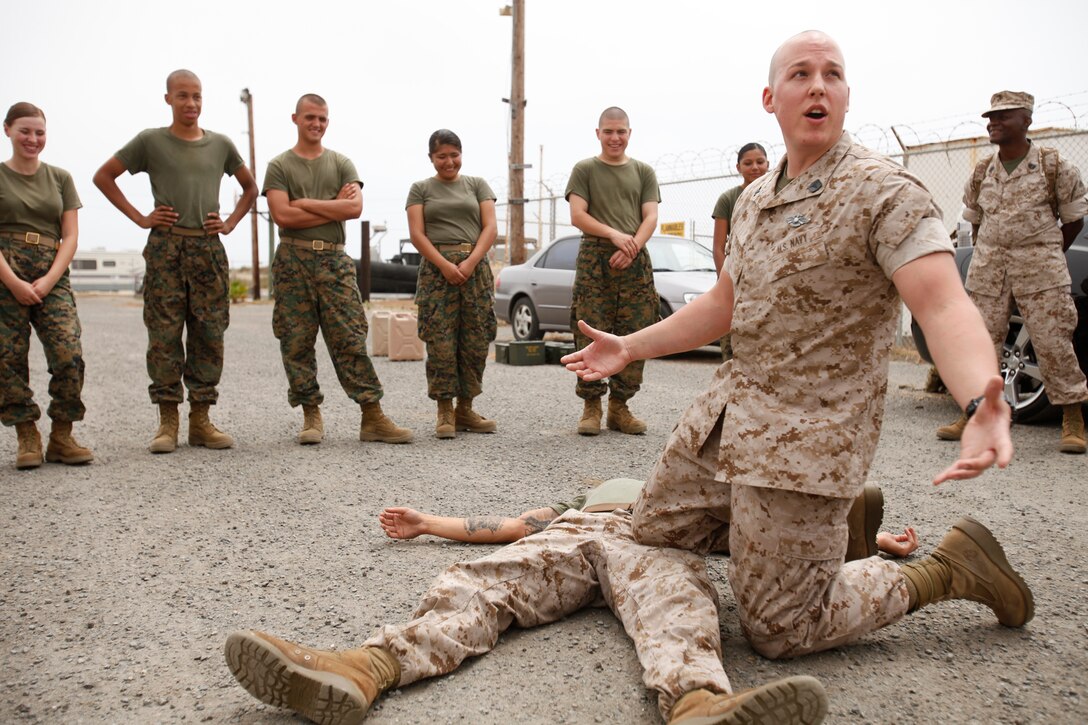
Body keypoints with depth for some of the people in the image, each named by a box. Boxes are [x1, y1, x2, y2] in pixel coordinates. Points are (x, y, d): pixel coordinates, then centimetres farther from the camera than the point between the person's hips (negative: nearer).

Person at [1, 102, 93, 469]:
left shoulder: (60, 178, 13)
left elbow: (70, 236, 7)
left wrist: (48, 281, -6)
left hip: (51, 277, 1)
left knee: (70, 355, -12)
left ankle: (61, 437, -1)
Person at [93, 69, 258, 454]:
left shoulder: (220, 144, 12)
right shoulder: (150, 141, 5)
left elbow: (250, 187, 24)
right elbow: (103, 177, 9)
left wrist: (230, 223, 10)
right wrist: (140, 218, 1)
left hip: (208, 248, 3)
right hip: (165, 248, -2)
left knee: (209, 334, 1)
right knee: (164, 335, -3)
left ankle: (201, 419, 8)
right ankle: (167, 421, 4)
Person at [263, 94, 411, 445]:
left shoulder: (342, 163, 13)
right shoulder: (279, 166, 7)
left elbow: (355, 208, -4)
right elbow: (282, 215, -8)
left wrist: (306, 204, -6)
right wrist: (334, 208, -5)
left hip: (335, 261, 1)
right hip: (294, 261, -1)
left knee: (351, 340, -3)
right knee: (297, 343, 1)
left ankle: (372, 418, -4)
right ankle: (311, 415, 11)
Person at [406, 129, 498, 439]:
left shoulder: (477, 184, 14)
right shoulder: (421, 189, 12)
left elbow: (490, 227, 5)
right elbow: (417, 234, 1)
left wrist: (470, 262, -10)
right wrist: (445, 265, -12)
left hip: (475, 267, 2)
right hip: (437, 268, -1)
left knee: (475, 342, 0)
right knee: (441, 341, -7)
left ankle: (465, 408, 10)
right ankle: (445, 412, 0)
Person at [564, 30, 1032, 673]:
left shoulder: (884, 191, -13)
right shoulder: (754, 202, 12)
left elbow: (945, 307, -25)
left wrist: (982, 404, -45)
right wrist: (630, 348, 20)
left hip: (811, 430, -8)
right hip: (732, 407, 8)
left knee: (780, 632, -6)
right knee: (655, 532, 20)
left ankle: (946, 571, 15)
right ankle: (828, 514, 30)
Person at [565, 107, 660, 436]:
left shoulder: (643, 172, 17)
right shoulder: (584, 169, 11)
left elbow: (651, 217, 7)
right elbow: (578, 215, -1)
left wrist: (632, 247, -11)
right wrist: (614, 235, -14)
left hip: (635, 261, 2)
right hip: (595, 259, -2)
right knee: (591, 336, -7)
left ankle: (619, 406, 7)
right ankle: (591, 406, 1)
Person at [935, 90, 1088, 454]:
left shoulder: (1055, 166, -2)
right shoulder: (981, 173, 9)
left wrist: (1045, 256, 7)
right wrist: (984, 260, 11)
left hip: (1040, 269, -3)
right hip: (988, 267, 4)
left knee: (1053, 343, -4)